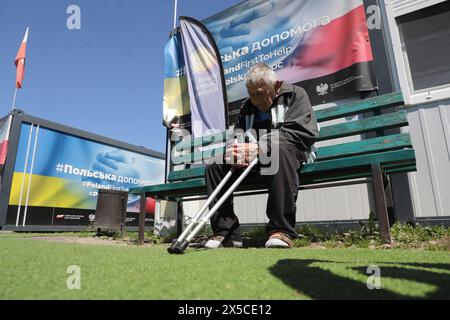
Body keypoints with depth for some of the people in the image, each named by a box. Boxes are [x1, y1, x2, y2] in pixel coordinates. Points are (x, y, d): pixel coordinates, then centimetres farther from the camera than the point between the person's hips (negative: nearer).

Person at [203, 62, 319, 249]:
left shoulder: (295, 95, 1)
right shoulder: (247, 107, 18)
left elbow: (305, 132, -15)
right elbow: (236, 137, 14)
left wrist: (260, 147, -25)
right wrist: (234, 151, -15)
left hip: (289, 151, -5)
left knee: (280, 149, -39)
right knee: (215, 163, -12)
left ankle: (281, 230, -36)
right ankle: (226, 232, -14)